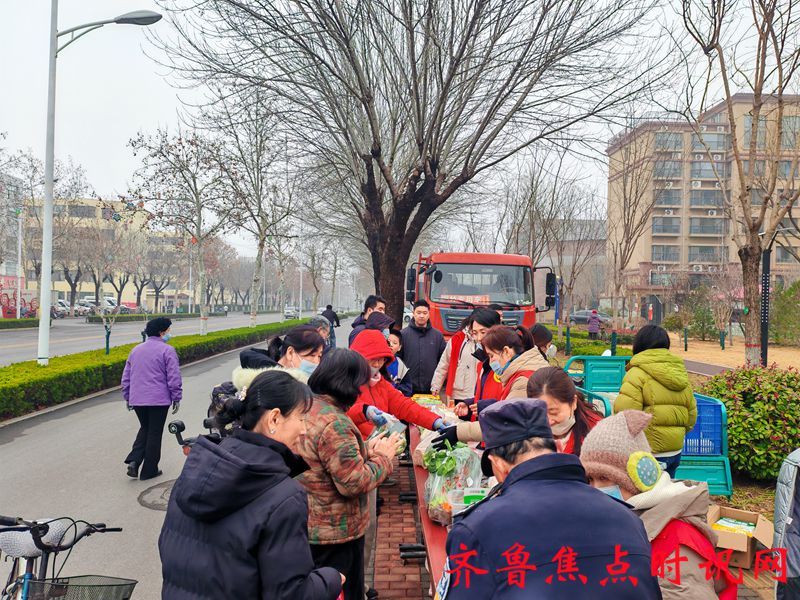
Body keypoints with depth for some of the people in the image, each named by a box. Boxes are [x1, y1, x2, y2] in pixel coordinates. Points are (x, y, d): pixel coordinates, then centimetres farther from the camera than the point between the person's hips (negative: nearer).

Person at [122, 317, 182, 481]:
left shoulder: (136, 350, 11)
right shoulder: (167, 350, -9)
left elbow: (126, 377, 14)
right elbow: (174, 378, -12)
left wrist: (127, 398, 22)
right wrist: (176, 399, -3)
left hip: (137, 400, 6)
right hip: (158, 400, -6)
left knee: (145, 428, 22)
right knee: (154, 433, 6)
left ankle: (133, 460, 5)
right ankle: (149, 470, 13)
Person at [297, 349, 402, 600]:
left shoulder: (309, 408, 2)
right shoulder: (334, 423, -28)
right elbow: (354, 483, -25)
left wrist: (365, 451, 3)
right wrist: (383, 457, -11)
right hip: (335, 533, -9)